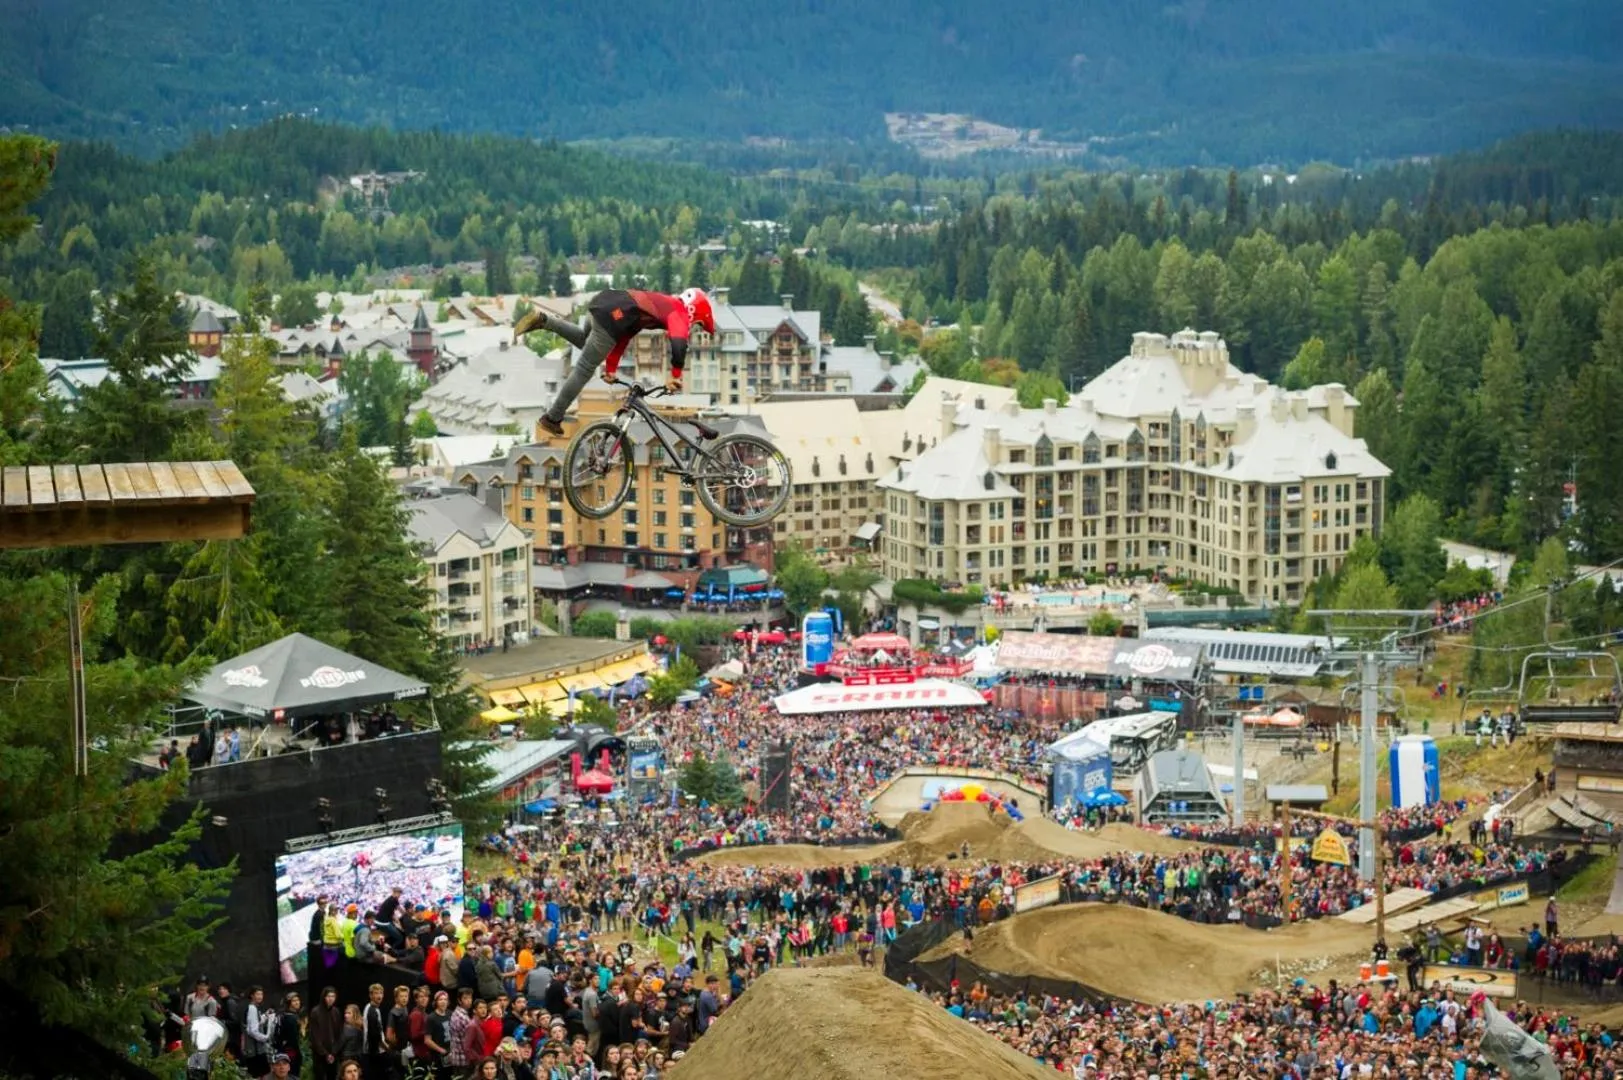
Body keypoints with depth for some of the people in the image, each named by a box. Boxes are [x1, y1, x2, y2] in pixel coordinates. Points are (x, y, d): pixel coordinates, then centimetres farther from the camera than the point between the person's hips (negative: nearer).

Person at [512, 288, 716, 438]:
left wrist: (611, 367, 30)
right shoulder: (678, 313, 6)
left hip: (602, 300, 8)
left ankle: (543, 320, 20)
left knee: (586, 340, 38)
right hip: (611, 316, -8)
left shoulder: (662, 305, 30)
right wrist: (676, 376, -11)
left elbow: (625, 333, 31)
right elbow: (679, 344, -16)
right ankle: (552, 419, 9)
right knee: (584, 370, 3)